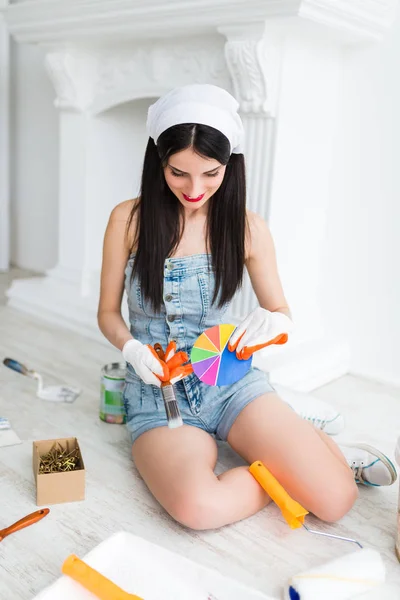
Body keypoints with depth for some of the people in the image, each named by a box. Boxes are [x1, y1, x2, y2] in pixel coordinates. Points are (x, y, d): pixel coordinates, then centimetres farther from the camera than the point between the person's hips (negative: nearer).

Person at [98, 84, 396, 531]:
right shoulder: (129, 220, -5)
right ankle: (295, 463, -1)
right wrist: (131, 348, -17)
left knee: (335, 499, -19)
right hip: (158, 393, 0)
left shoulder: (248, 229, -2)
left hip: (231, 381, 1)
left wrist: (274, 322, -17)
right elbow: (108, 313, 5)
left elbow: (281, 312, 8)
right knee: (199, 507, -31)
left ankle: (320, 451, 17)